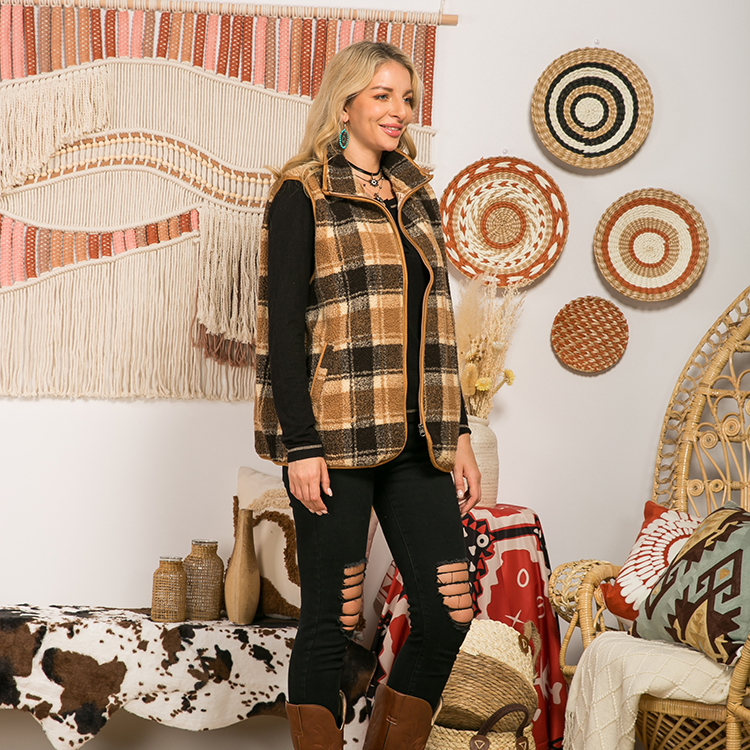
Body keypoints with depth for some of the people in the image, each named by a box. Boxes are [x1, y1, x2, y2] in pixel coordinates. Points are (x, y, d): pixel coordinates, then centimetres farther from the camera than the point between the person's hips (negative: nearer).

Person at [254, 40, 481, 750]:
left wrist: (459, 435, 13)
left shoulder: (416, 200, 17)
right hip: (334, 438, -6)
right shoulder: (303, 197, -2)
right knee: (330, 623, 0)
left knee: (448, 617, 2)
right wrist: (300, 447, -14)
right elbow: (284, 326, -8)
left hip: (415, 438, 6)